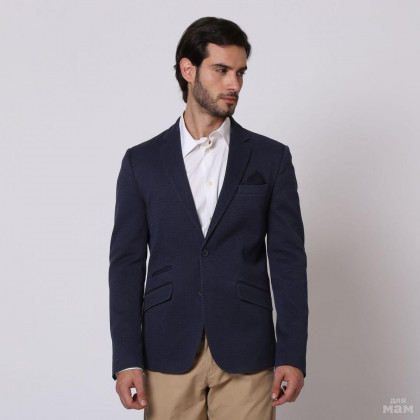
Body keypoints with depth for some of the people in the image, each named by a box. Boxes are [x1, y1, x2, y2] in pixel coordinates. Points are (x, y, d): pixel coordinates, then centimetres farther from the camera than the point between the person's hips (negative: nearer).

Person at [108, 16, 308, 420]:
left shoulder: (271, 158, 4)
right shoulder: (142, 162, 5)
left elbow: (289, 260, 2)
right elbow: (126, 263, 3)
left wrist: (292, 355, -6)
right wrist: (126, 359, -5)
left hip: (245, 356, 0)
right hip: (168, 355, 0)